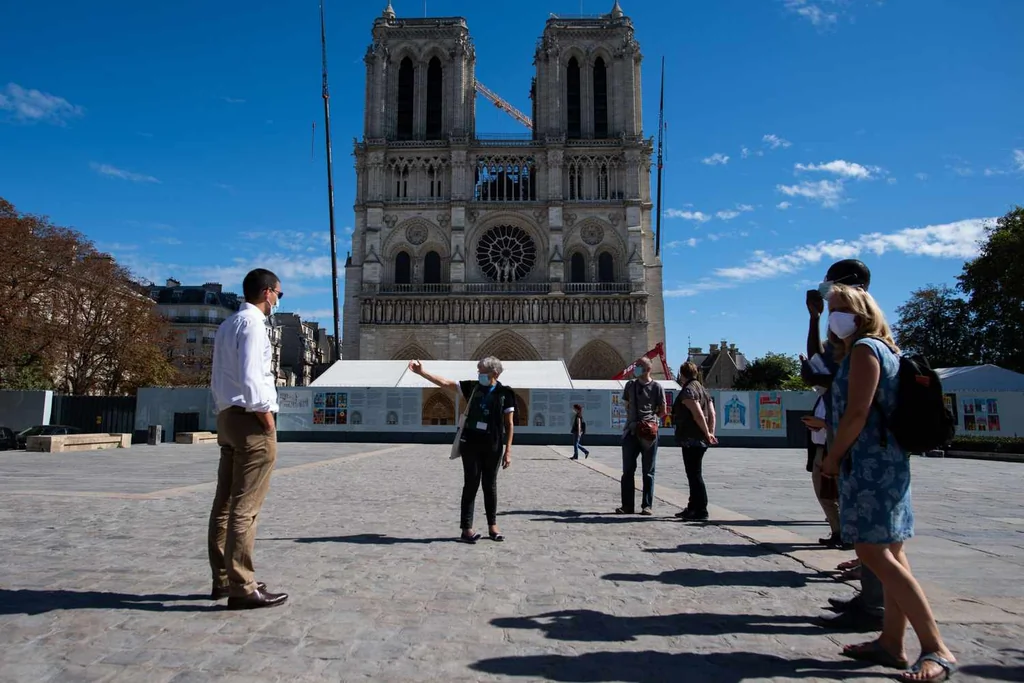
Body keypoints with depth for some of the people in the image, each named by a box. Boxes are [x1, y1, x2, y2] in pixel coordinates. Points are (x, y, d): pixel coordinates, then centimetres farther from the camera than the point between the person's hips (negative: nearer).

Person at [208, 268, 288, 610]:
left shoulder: (227, 325, 19)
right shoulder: (252, 322, -11)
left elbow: (217, 378, 19)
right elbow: (250, 377, -20)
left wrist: (225, 410, 18)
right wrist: (268, 420, -16)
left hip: (228, 416, 10)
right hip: (250, 419, -10)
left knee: (224, 503, 12)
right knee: (245, 507, -7)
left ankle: (223, 579, 21)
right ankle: (242, 588, -3)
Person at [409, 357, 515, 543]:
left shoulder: (505, 394, -3)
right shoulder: (473, 387, 3)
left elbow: (509, 424, -2)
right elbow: (445, 383, 1)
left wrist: (508, 451, -6)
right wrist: (422, 372, -7)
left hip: (493, 446, -1)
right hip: (471, 443, 1)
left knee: (490, 485, 9)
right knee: (471, 484, 2)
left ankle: (492, 526, 23)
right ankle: (467, 529, 7)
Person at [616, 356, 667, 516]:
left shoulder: (656, 387, 1)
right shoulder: (630, 385, 12)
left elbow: (662, 412, 5)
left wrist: (649, 418, -3)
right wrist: (634, 419, 5)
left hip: (649, 432, -3)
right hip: (631, 431, 3)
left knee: (648, 471, 4)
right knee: (628, 470, 3)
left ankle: (647, 506, 10)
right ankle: (627, 505, 9)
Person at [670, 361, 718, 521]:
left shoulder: (687, 391, -12)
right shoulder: (703, 389, 18)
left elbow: (698, 414, -21)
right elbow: (712, 414, 12)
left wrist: (707, 433, -14)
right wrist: (711, 433, 6)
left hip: (691, 439, -10)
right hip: (701, 440, 10)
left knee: (694, 475, -5)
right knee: (695, 474, 17)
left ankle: (701, 511, -2)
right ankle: (693, 508, 25)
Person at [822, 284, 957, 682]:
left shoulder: (864, 348, -10)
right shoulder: (883, 350, 20)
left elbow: (857, 413, -18)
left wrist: (832, 458, -9)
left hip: (871, 462, -11)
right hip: (885, 460, 11)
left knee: (873, 552, -13)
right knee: (889, 553, 10)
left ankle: (937, 650, -10)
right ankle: (892, 642, 17)